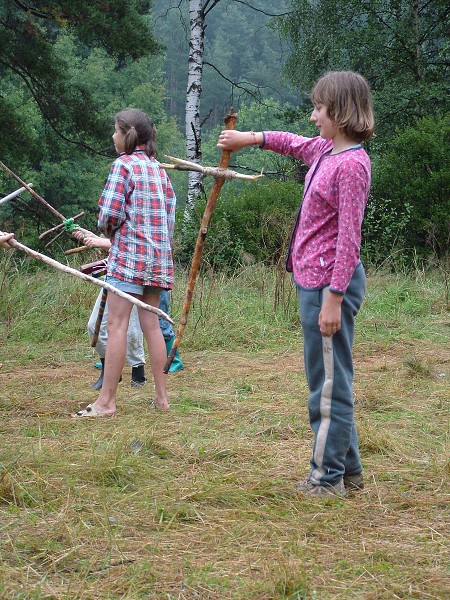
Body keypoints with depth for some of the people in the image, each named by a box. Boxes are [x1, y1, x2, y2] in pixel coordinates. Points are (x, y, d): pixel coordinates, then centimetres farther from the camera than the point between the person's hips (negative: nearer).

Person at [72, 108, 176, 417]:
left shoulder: (124, 164, -8)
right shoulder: (158, 168, 14)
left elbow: (109, 212, -14)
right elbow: (171, 210, 13)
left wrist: (108, 231, 6)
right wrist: (164, 242, 17)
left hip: (130, 251, -7)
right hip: (159, 253, 7)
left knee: (117, 325, -6)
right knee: (151, 323, 10)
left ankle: (106, 401, -6)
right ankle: (162, 395, 12)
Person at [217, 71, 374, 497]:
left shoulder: (351, 164, -16)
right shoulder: (326, 151, 11)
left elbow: (349, 238, -20)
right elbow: (294, 144, 35)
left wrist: (333, 298, -21)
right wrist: (249, 138, 33)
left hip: (328, 283, -10)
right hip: (314, 279, 10)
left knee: (329, 382, -1)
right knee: (331, 378, 15)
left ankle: (328, 477, 8)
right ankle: (348, 470, 24)